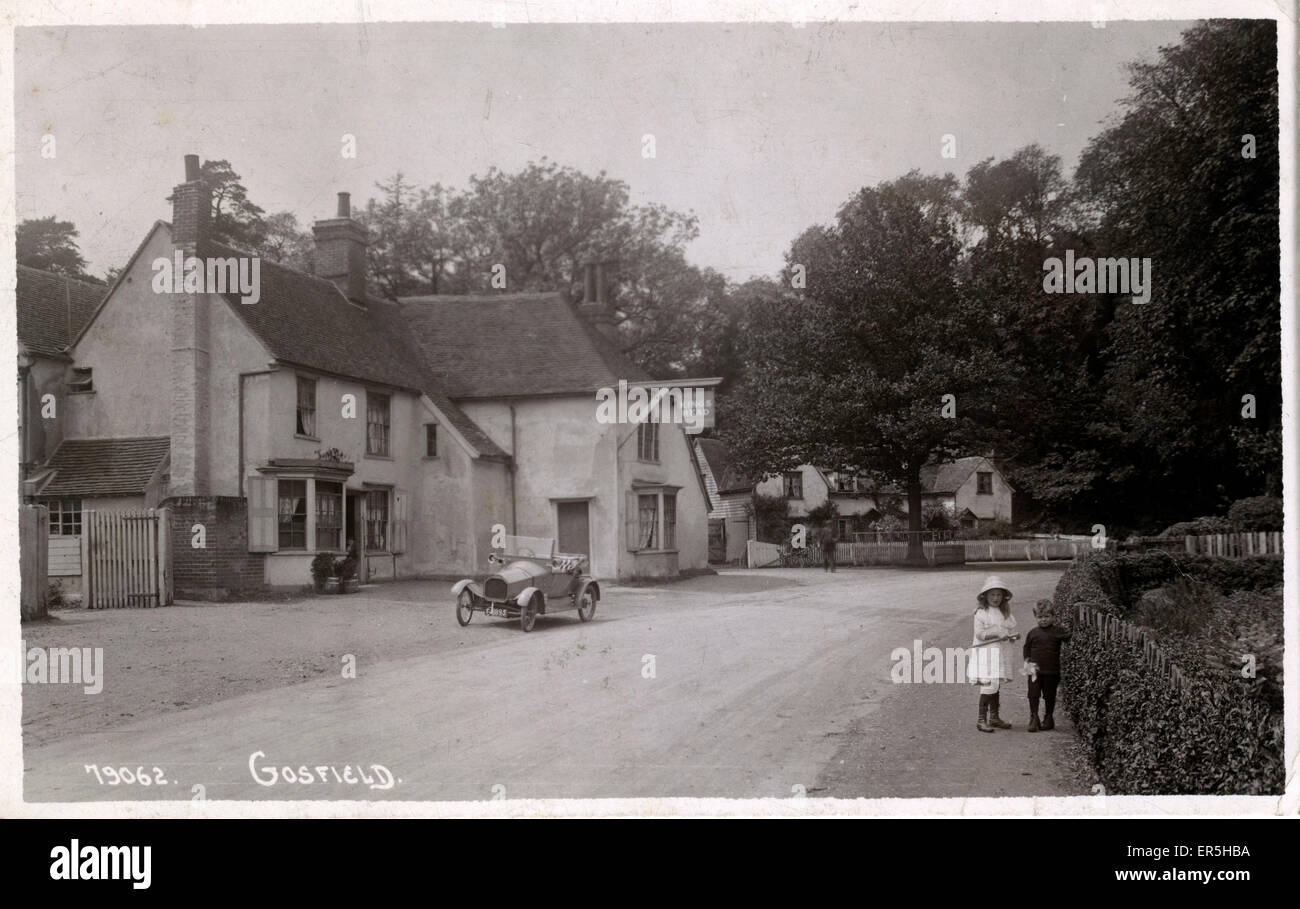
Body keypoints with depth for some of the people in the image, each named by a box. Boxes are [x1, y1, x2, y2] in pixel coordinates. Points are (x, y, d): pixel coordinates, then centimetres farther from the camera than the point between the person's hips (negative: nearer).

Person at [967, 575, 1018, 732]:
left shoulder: (1005, 613, 12)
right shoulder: (981, 613, -8)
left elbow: (1011, 629, 17)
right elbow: (979, 633, -14)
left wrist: (1012, 636, -6)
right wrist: (997, 633, -22)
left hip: (1001, 653, 7)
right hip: (986, 653, -7)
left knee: (996, 686, 14)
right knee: (989, 685, -12)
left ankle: (994, 717, 25)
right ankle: (982, 720, -7)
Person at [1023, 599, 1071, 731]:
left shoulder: (1058, 631, -1)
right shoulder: (1033, 633, 4)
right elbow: (1026, 650, 10)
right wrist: (1028, 662, 0)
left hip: (1052, 671, -1)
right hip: (1035, 670, 1)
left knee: (1050, 696, 8)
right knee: (1033, 695, 1)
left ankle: (1048, 719, 22)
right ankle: (1034, 719, 10)